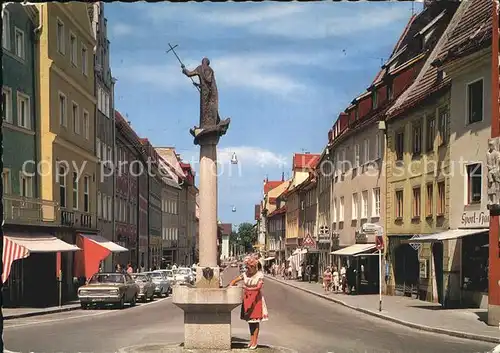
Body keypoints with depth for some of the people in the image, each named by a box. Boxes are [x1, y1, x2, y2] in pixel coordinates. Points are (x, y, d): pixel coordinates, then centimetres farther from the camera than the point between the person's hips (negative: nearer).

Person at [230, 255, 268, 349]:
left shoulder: (260, 275, -9)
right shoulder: (245, 274, 1)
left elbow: (258, 287, -18)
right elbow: (234, 281, 7)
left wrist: (247, 288, -21)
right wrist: (230, 286, -12)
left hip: (256, 298, -4)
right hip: (247, 298, 4)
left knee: (255, 319, -2)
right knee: (249, 319, 9)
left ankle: (255, 341, 2)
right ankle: (251, 339, 19)